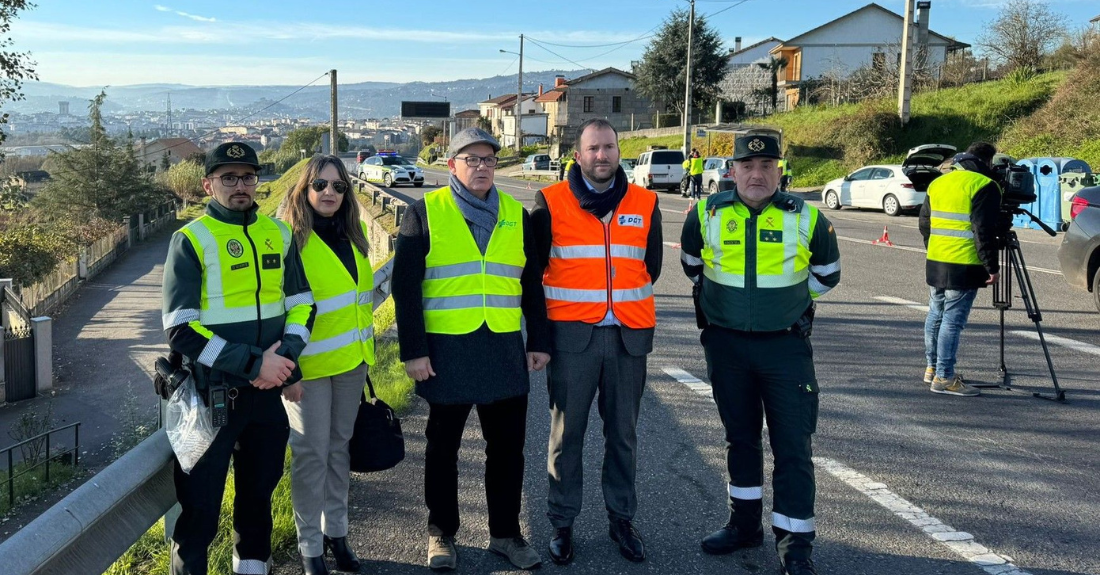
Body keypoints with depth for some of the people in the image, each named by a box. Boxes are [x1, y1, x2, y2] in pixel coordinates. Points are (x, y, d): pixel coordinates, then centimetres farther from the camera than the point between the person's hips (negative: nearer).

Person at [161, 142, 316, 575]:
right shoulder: (191, 240, -8)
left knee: (259, 491, 19)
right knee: (200, 505, 3)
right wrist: (253, 363, -21)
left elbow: (301, 303, 9)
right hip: (211, 393, -5)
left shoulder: (278, 234, 6)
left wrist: (284, 354, -10)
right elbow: (181, 329, -15)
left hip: (267, 391, 5)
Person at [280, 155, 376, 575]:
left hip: (352, 359, 6)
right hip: (310, 364, -6)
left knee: (340, 448, 14)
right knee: (311, 453, 2)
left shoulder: (352, 236, 9)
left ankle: (335, 531, 28)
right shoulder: (290, 240, -11)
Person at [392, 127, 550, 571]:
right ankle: (441, 532, 26)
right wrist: (413, 350, -10)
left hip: (505, 350, 3)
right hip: (446, 350, -3)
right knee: (443, 446, 11)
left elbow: (532, 284, 12)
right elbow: (405, 285, -5)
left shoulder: (516, 215, 9)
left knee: (507, 446, 10)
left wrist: (539, 342, 7)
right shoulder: (426, 212, -2)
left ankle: (505, 532, 24)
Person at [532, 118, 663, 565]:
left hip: (629, 336, 2)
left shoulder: (645, 204, 5)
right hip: (572, 335, -2)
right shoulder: (550, 203, -2)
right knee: (567, 433, 5)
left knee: (623, 433, 11)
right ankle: (562, 523, 18)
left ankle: (621, 518, 26)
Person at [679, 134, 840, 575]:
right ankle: (744, 523, 31)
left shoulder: (806, 218, -5)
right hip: (725, 344, 2)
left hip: (785, 345, -2)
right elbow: (692, 264, 16)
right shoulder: (707, 214, -3)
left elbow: (826, 274, 13)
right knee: (740, 437, 15)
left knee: (793, 444, -3)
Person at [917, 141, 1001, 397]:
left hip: (935, 263, 8)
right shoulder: (984, 186, -10)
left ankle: (932, 368, 28)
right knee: (953, 321, -4)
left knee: (936, 315, 17)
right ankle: (944, 378, -1)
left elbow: (924, 223, 19)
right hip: (963, 267, -7)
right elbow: (984, 231, -16)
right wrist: (991, 266, -11)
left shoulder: (938, 183, 13)